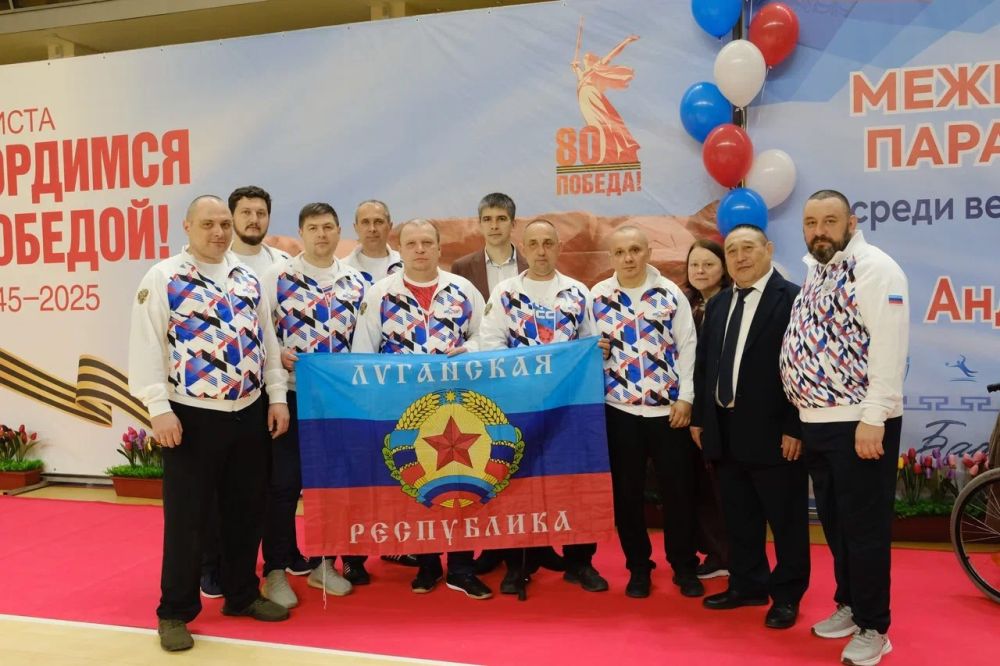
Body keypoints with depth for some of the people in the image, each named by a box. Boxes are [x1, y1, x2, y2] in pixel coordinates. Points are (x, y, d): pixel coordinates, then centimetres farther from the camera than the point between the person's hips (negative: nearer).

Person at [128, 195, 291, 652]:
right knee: (186, 517, 3)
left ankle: (243, 594, 31)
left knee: (246, 510, 13)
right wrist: (160, 409, -16)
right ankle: (175, 612, 18)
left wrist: (277, 397, 8)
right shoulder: (162, 279, -4)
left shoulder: (248, 279, 11)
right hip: (192, 416, -5)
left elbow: (266, 342, 14)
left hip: (249, 414, 5)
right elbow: (147, 348, -9)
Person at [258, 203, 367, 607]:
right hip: (290, 392, -3)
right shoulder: (278, 275, 0)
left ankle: (323, 563, 26)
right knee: (284, 483, 1)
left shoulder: (355, 282, 9)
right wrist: (276, 354, -18)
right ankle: (276, 571, 14)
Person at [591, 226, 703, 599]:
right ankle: (638, 567, 25)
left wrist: (685, 398, -6)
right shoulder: (598, 296, 3)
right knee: (626, 491, 9)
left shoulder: (670, 293, 1)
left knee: (678, 489, 6)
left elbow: (687, 347, 0)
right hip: (618, 407, 1)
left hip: (668, 407, -1)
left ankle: (684, 566, 24)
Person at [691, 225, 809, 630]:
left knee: (785, 517, 7)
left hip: (772, 430, -6)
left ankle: (787, 594, 21)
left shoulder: (792, 299, -7)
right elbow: (703, 364, 15)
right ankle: (748, 585, 29)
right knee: (739, 516, 15)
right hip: (724, 429, 7)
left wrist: (795, 426, -17)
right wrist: (699, 417, 11)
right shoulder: (718, 304, 14)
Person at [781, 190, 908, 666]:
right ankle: (848, 606, 33)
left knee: (864, 527, 2)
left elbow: (888, 346, -18)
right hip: (817, 423, 8)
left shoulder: (874, 268, -11)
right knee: (834, 524, 17)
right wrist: (803, 417, 12)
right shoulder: (815, 274, 15)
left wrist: (874, 419, -23)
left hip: (858, 423, -8)